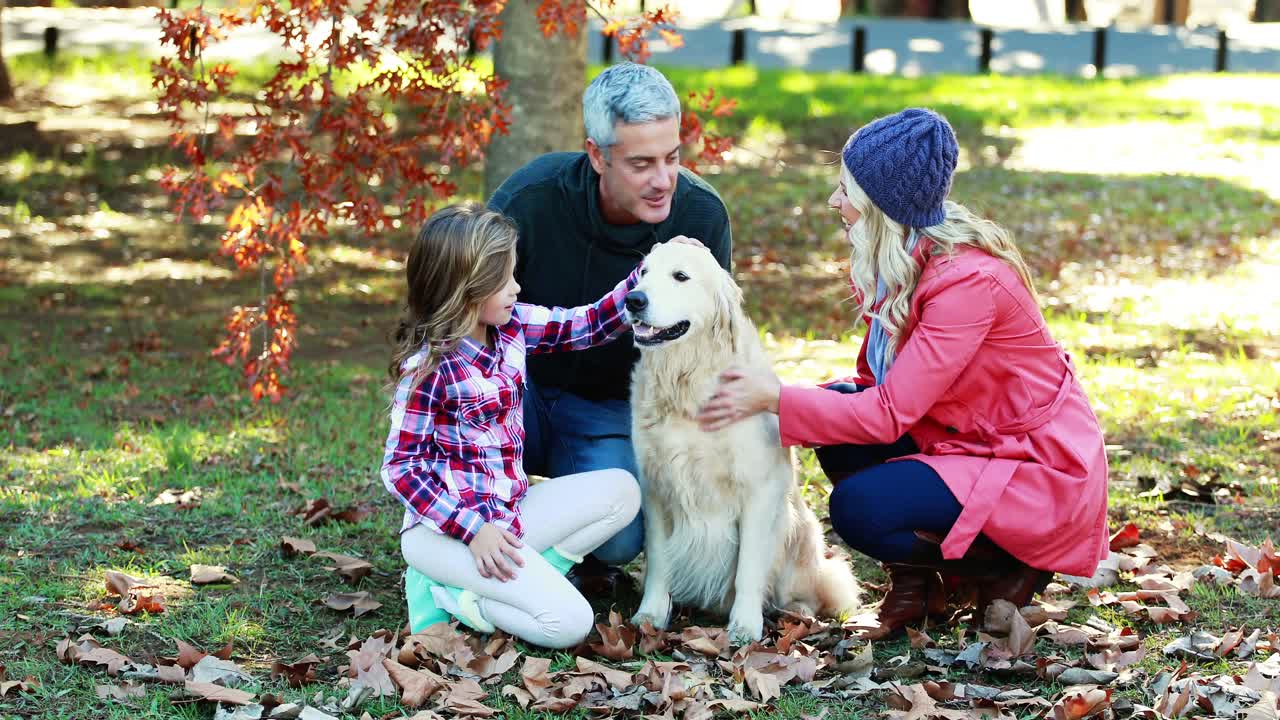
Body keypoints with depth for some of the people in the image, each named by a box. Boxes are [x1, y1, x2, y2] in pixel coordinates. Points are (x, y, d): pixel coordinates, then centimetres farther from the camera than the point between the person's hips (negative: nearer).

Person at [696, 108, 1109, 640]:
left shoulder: (968, 279, -27)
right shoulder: (899, 262, 1)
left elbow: (890, 414, -27)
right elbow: (880, 384, 5)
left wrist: (776, 399, -23)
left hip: (1038, 468, -9)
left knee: (859, 508, -23)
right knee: (839, 416, -10)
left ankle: (1008, 569, 0)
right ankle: (914, 585, 4)